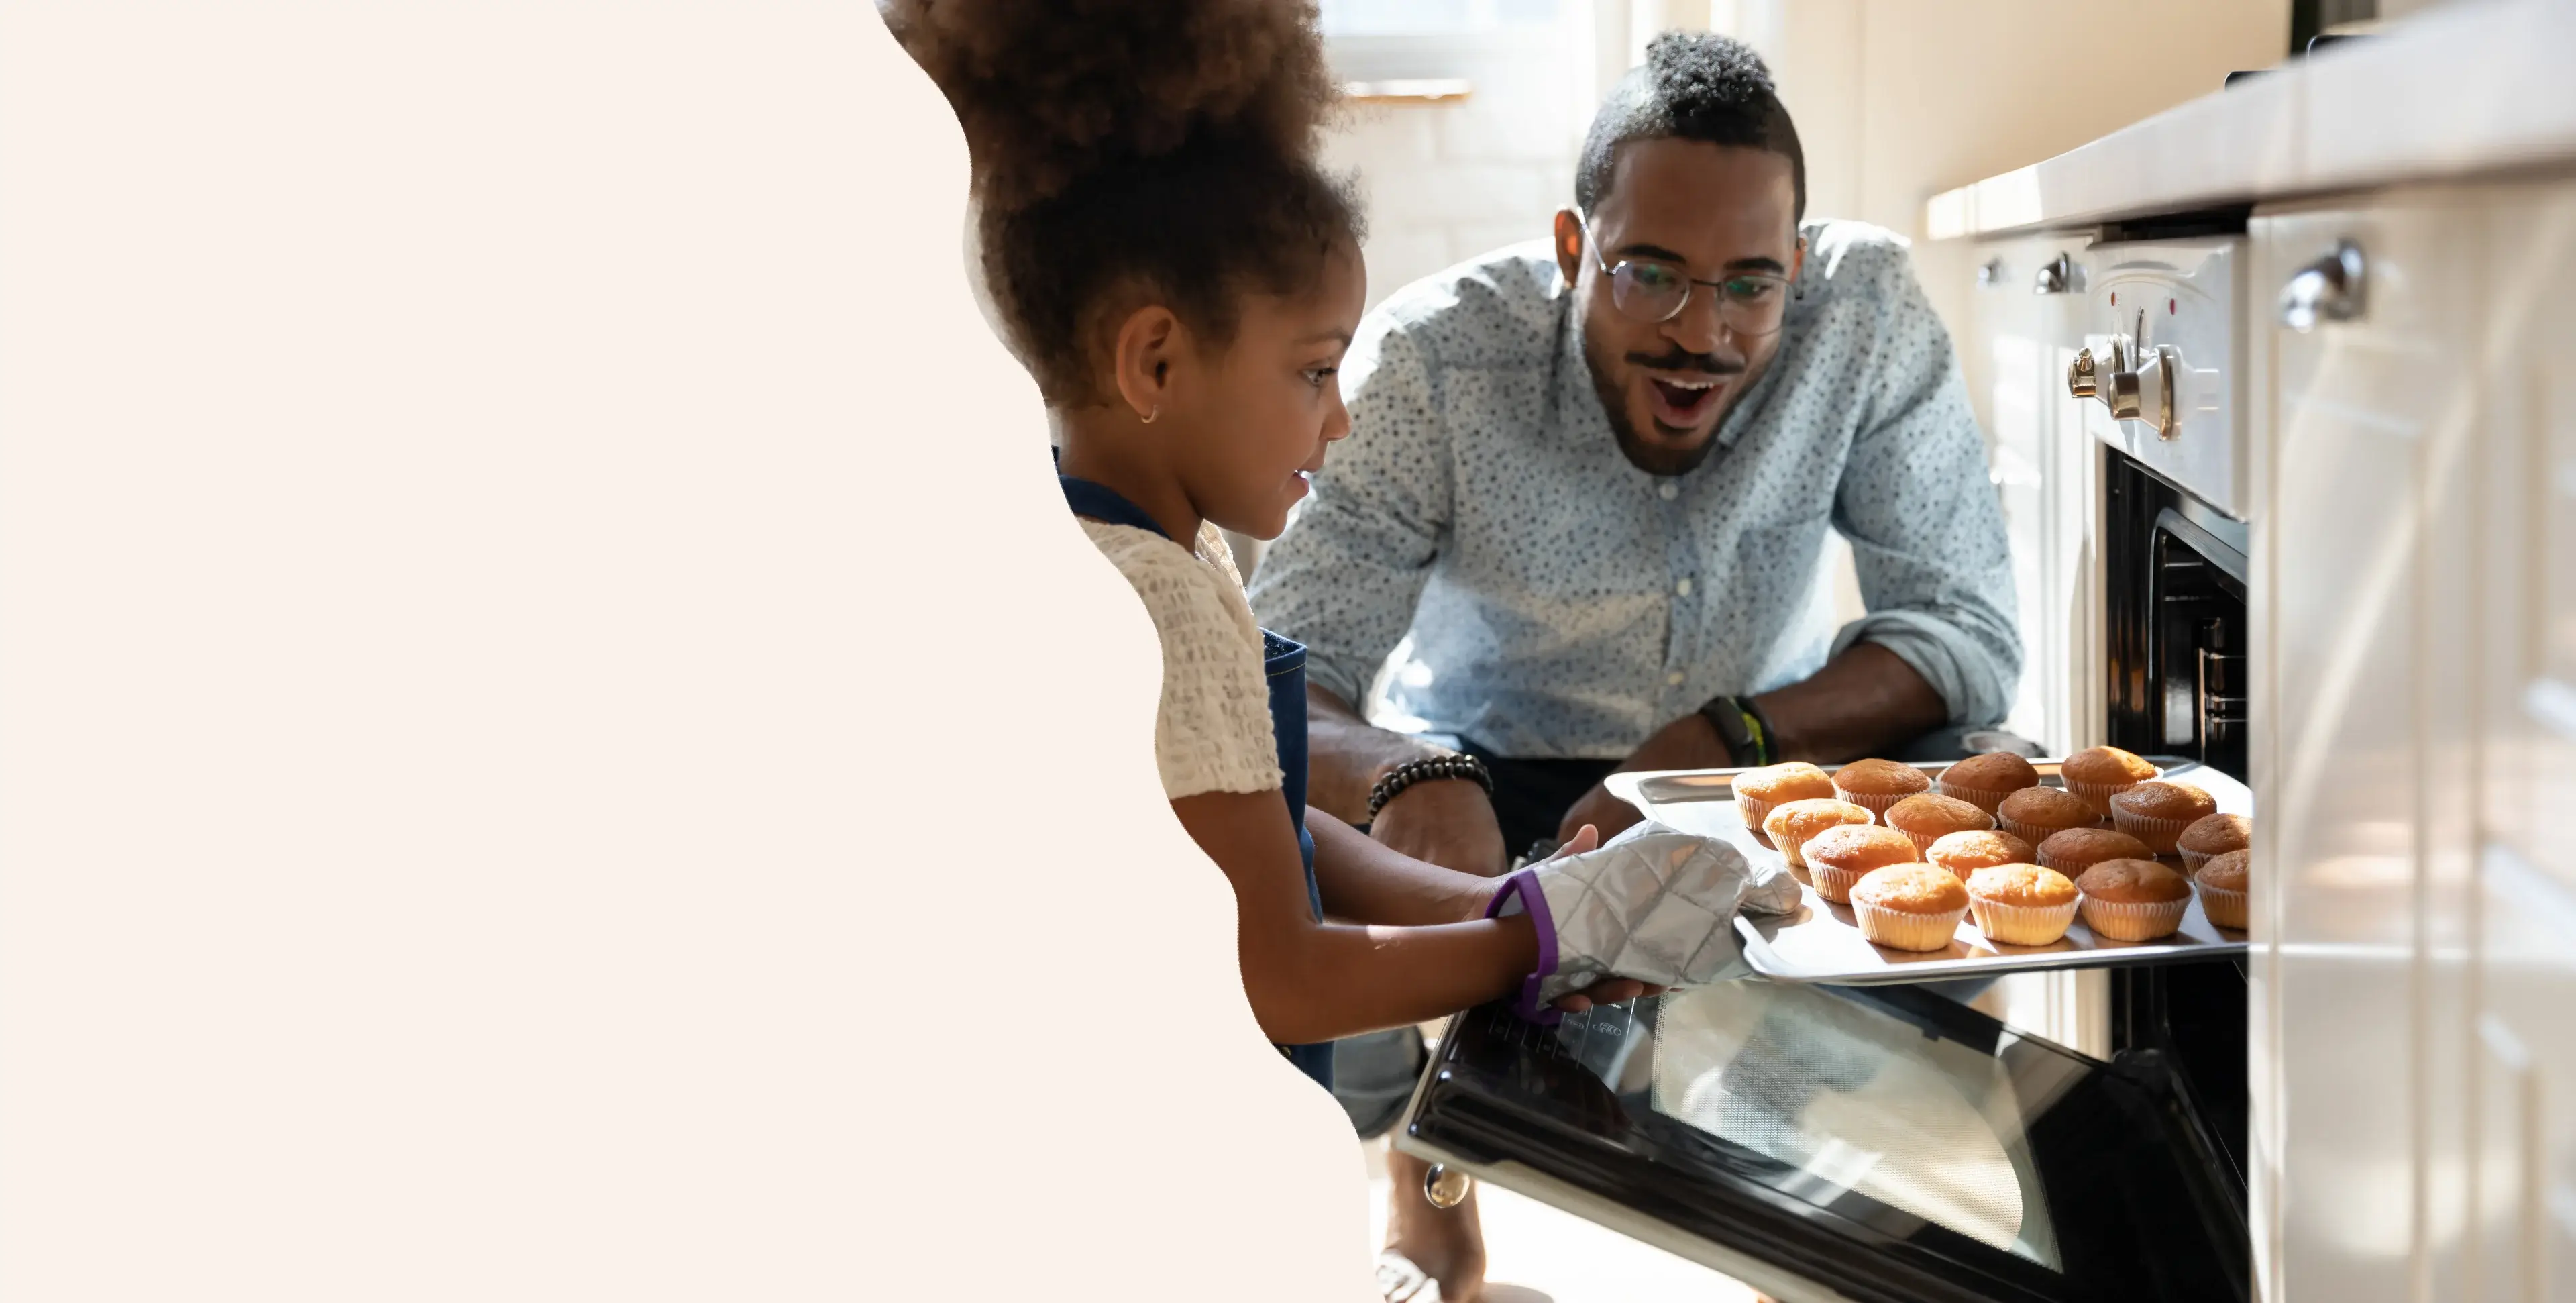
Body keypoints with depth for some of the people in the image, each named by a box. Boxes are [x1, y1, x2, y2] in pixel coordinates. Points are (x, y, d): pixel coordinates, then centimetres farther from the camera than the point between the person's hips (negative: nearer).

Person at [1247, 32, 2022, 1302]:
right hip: (1490, 781, -1)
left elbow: (1970, 632, -18)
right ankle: (1423, 1194, 5)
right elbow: (1280, 673, -27)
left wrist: (1719, 744, -34)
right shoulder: (1434, 359, -25)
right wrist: (1407, 778, -51)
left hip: (1762, 761, 1)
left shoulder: (1868, 309, -20)